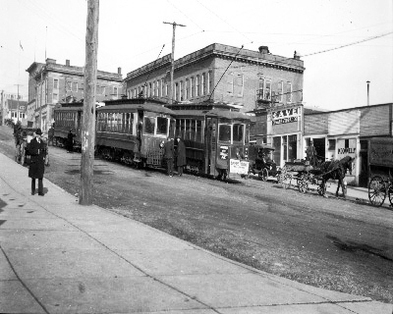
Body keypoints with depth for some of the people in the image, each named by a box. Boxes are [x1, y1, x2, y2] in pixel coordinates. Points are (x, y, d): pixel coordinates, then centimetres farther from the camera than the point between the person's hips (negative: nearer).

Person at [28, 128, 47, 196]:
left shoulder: (42, 142, 9)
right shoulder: (32, 142, -3)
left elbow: (45, 151, 19)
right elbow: (30, 151, -10)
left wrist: (44, 156, 3)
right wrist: (37, 152, -21)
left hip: (41, 162, 2)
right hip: (34, 161, -2)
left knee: (40, 176, -2)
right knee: (33, 177, 9)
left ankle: (40, 191, -1)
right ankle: (33, 191, 22)